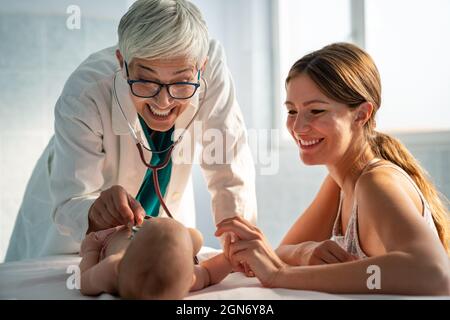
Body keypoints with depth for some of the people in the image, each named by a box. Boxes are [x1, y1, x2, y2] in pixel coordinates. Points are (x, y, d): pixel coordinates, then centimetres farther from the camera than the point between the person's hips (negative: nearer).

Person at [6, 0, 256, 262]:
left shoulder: (212, 66, -28)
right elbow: (70, 203, -33)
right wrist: (96, 214, -54)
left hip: (165, 211, 1)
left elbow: (230, 170, -22)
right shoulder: (85, 93, -32)